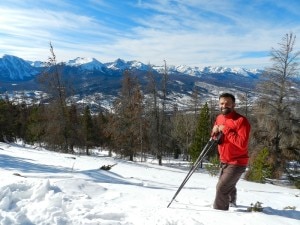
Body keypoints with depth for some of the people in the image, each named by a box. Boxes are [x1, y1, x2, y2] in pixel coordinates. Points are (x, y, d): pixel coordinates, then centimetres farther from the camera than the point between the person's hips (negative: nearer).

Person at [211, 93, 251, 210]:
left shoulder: (241, 120, -23)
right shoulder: (219, 118, 1)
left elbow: (242, 144, -32)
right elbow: (216, 137, 13)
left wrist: (226, 130, -31)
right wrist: (215, 131, -10)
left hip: (237, 163, -8)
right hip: (224, 161, 8)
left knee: (221, 188, -13)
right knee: (228, 186, 30)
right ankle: (232, 202, 60)